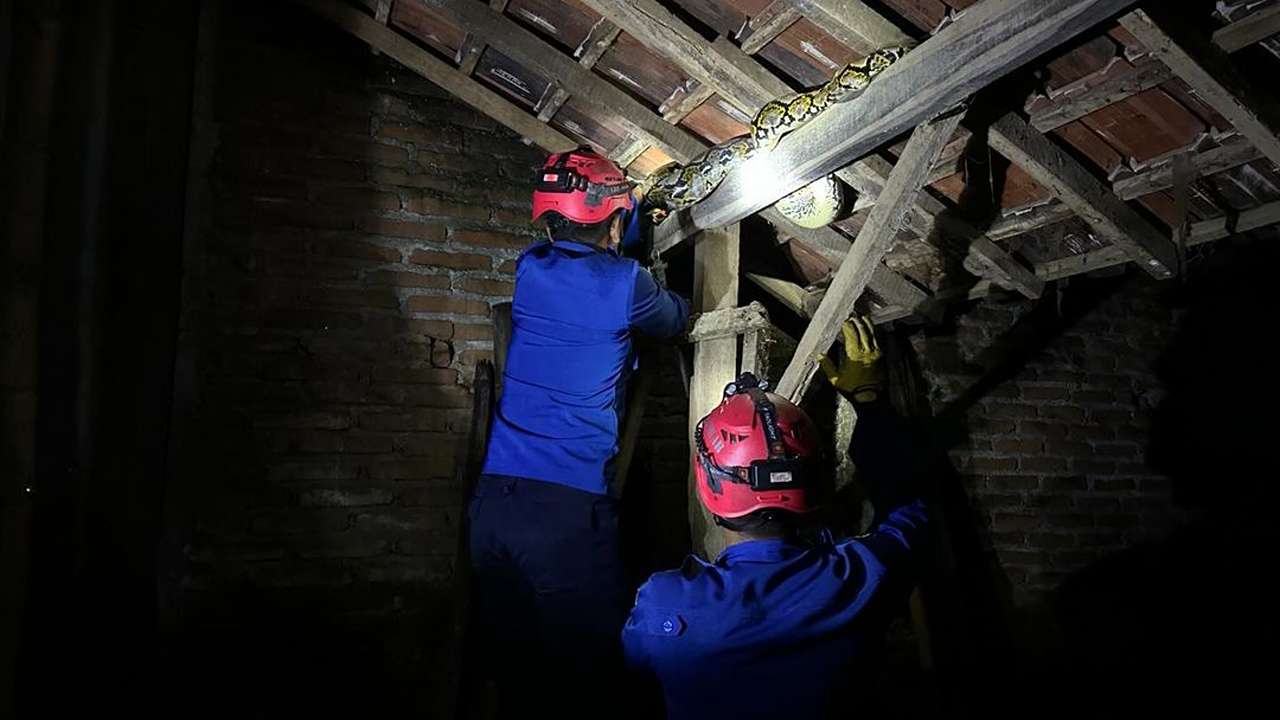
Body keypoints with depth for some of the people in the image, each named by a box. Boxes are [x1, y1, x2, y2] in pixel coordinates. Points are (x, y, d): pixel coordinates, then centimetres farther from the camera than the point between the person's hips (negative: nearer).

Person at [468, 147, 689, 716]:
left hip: (495, 499, 6)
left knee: (513, 672, 13)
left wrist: (642, 203, 44)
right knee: (588, 673, 5)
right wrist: (657, 286, 37)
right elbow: (675, 321, 16)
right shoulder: (625, 283, -6)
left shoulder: (530, 270, 9)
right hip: (569, 507, -6)